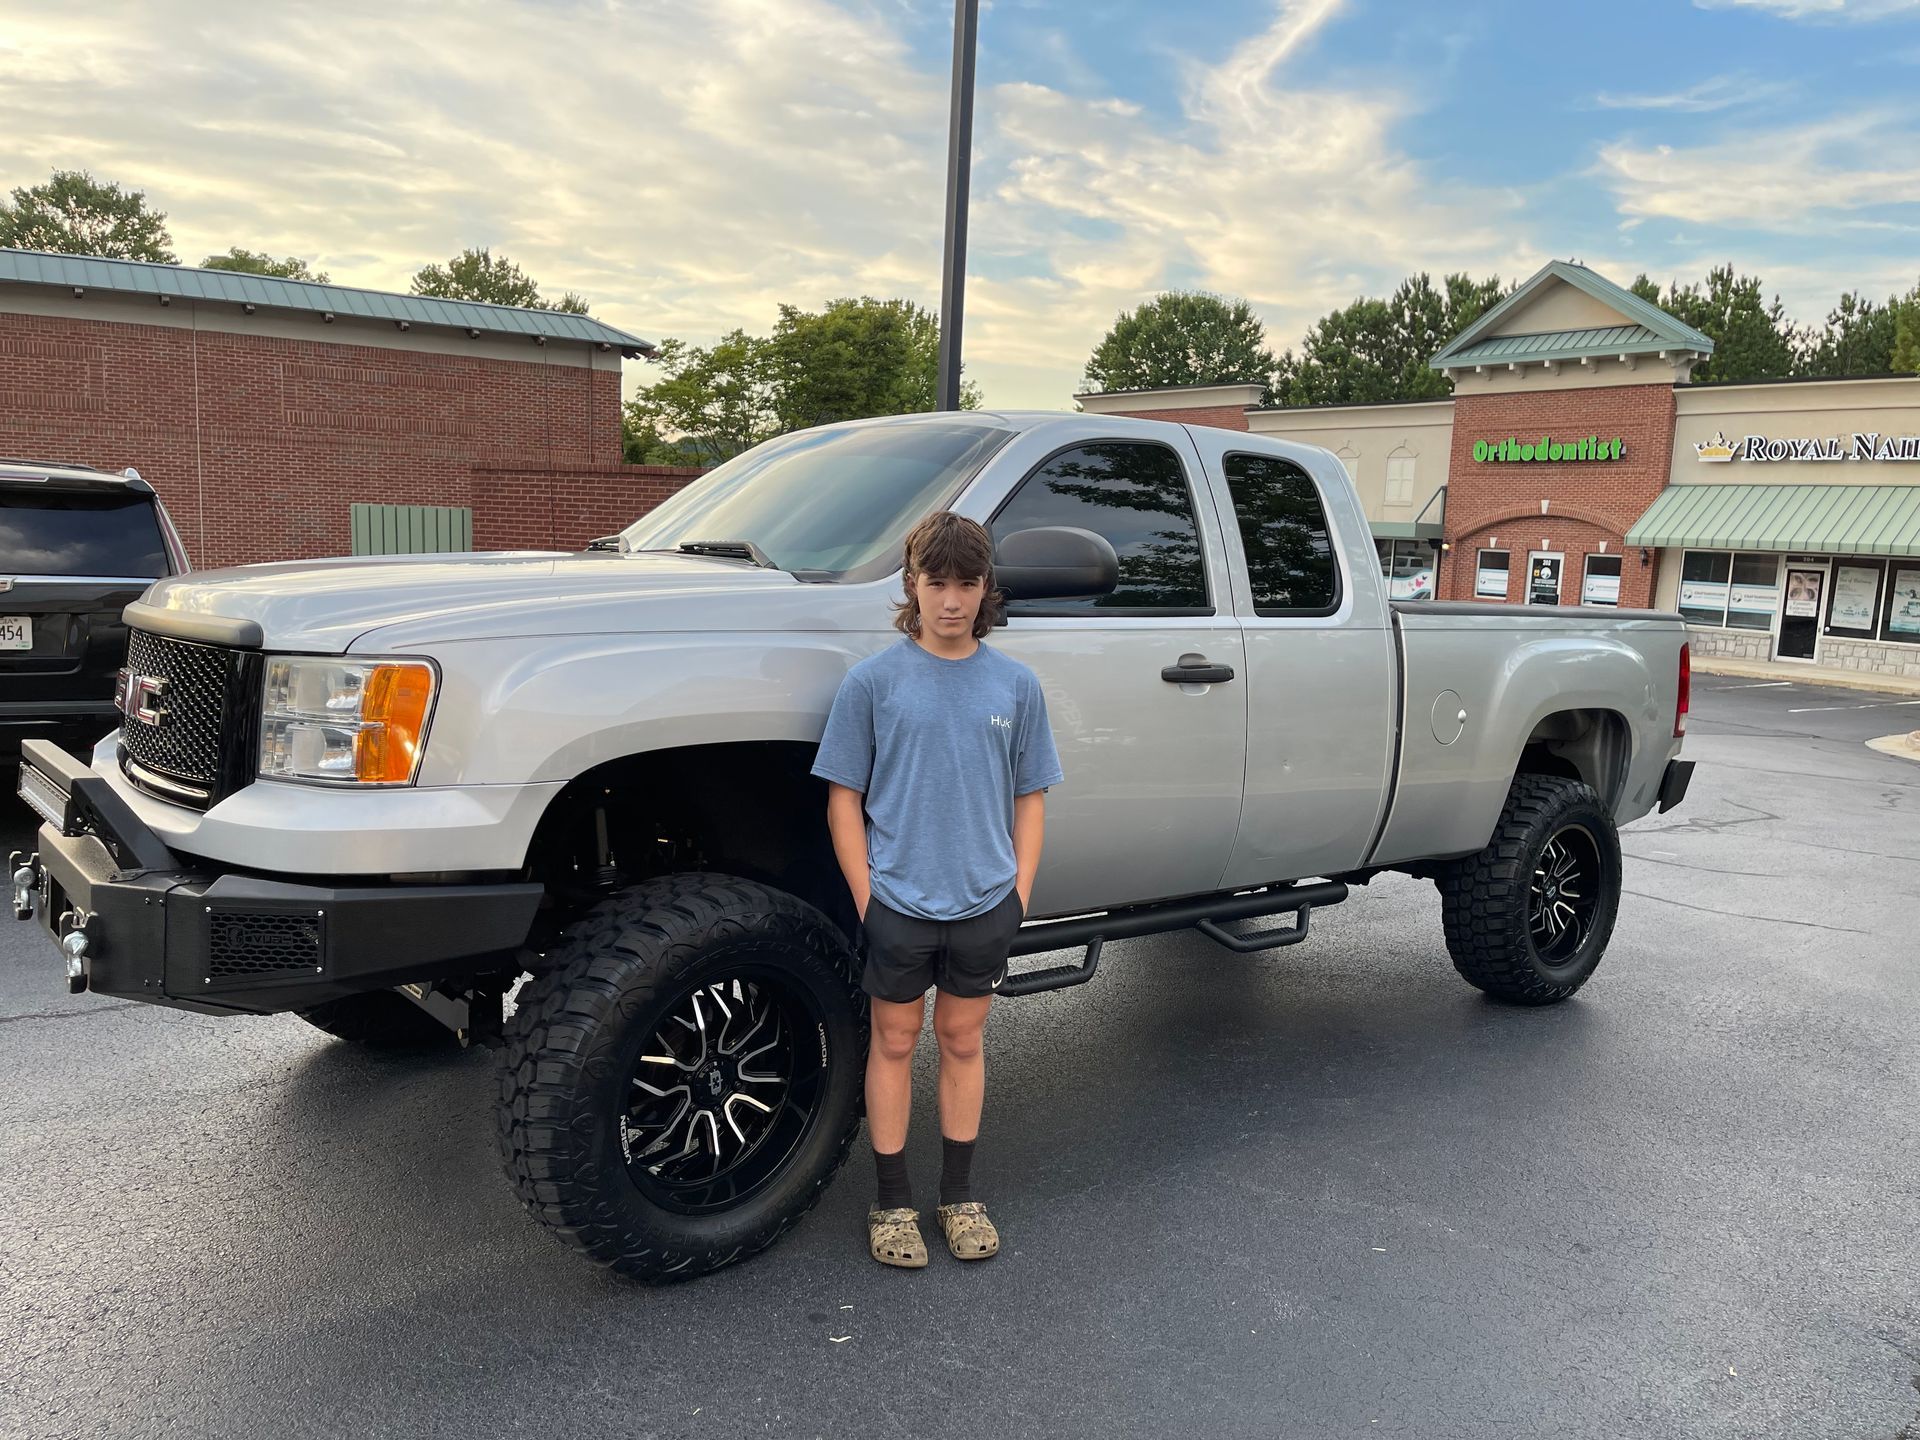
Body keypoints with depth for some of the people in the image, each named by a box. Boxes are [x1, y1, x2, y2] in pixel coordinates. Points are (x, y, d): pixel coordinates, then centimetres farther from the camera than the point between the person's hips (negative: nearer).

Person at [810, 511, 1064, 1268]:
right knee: (895, 1042, 12)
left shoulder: (1016, 684, 1)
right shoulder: (873, 680, -6)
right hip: (898, 902, -2)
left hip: (984, 903, 2)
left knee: (962, 1041, 16)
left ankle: (959, 1195, 31)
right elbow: (844, 798, -4)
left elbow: (1030, 797, 6)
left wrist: (1020, 892, 0)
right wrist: (866, 896, -9)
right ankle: (892, 1201, 27)